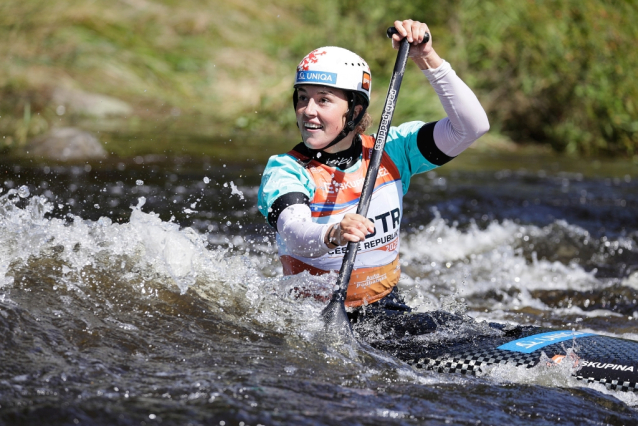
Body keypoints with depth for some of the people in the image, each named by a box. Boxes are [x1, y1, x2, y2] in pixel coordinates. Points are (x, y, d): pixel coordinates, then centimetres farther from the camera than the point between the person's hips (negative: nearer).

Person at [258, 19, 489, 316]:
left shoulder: (390, 151, 2)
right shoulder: (285, 170, -8)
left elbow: (473, 126, -5)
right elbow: (294, 233, -29)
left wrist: (427, 59, -13)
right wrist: (333, 235, -52)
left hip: (386, 310, 2)